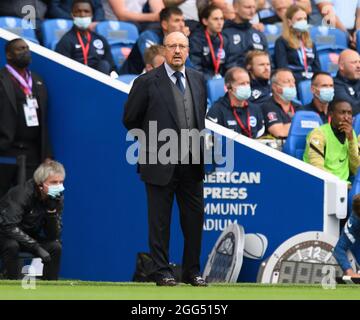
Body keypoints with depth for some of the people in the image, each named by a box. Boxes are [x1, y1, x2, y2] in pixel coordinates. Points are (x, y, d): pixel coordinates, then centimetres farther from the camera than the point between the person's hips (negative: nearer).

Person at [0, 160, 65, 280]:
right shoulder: (23, 193, -28)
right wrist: (37, 247, -38)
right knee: (12, 246, -37)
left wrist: (52, 210, -30)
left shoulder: (57, 198, -11)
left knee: (55, 247, -17)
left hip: (27, 237, 6)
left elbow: (53, 236, -14)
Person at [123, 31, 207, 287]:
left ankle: (192, 271, 16)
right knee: (160, 221, 2)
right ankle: (163, 272, 9)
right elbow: (131, 119, 0)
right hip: (161, 163, -4)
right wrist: (152, 143, 5)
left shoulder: (198, 80, 8)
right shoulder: (147, 82, -7)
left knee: (194, 219, 6)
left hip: (192, 164, 4)